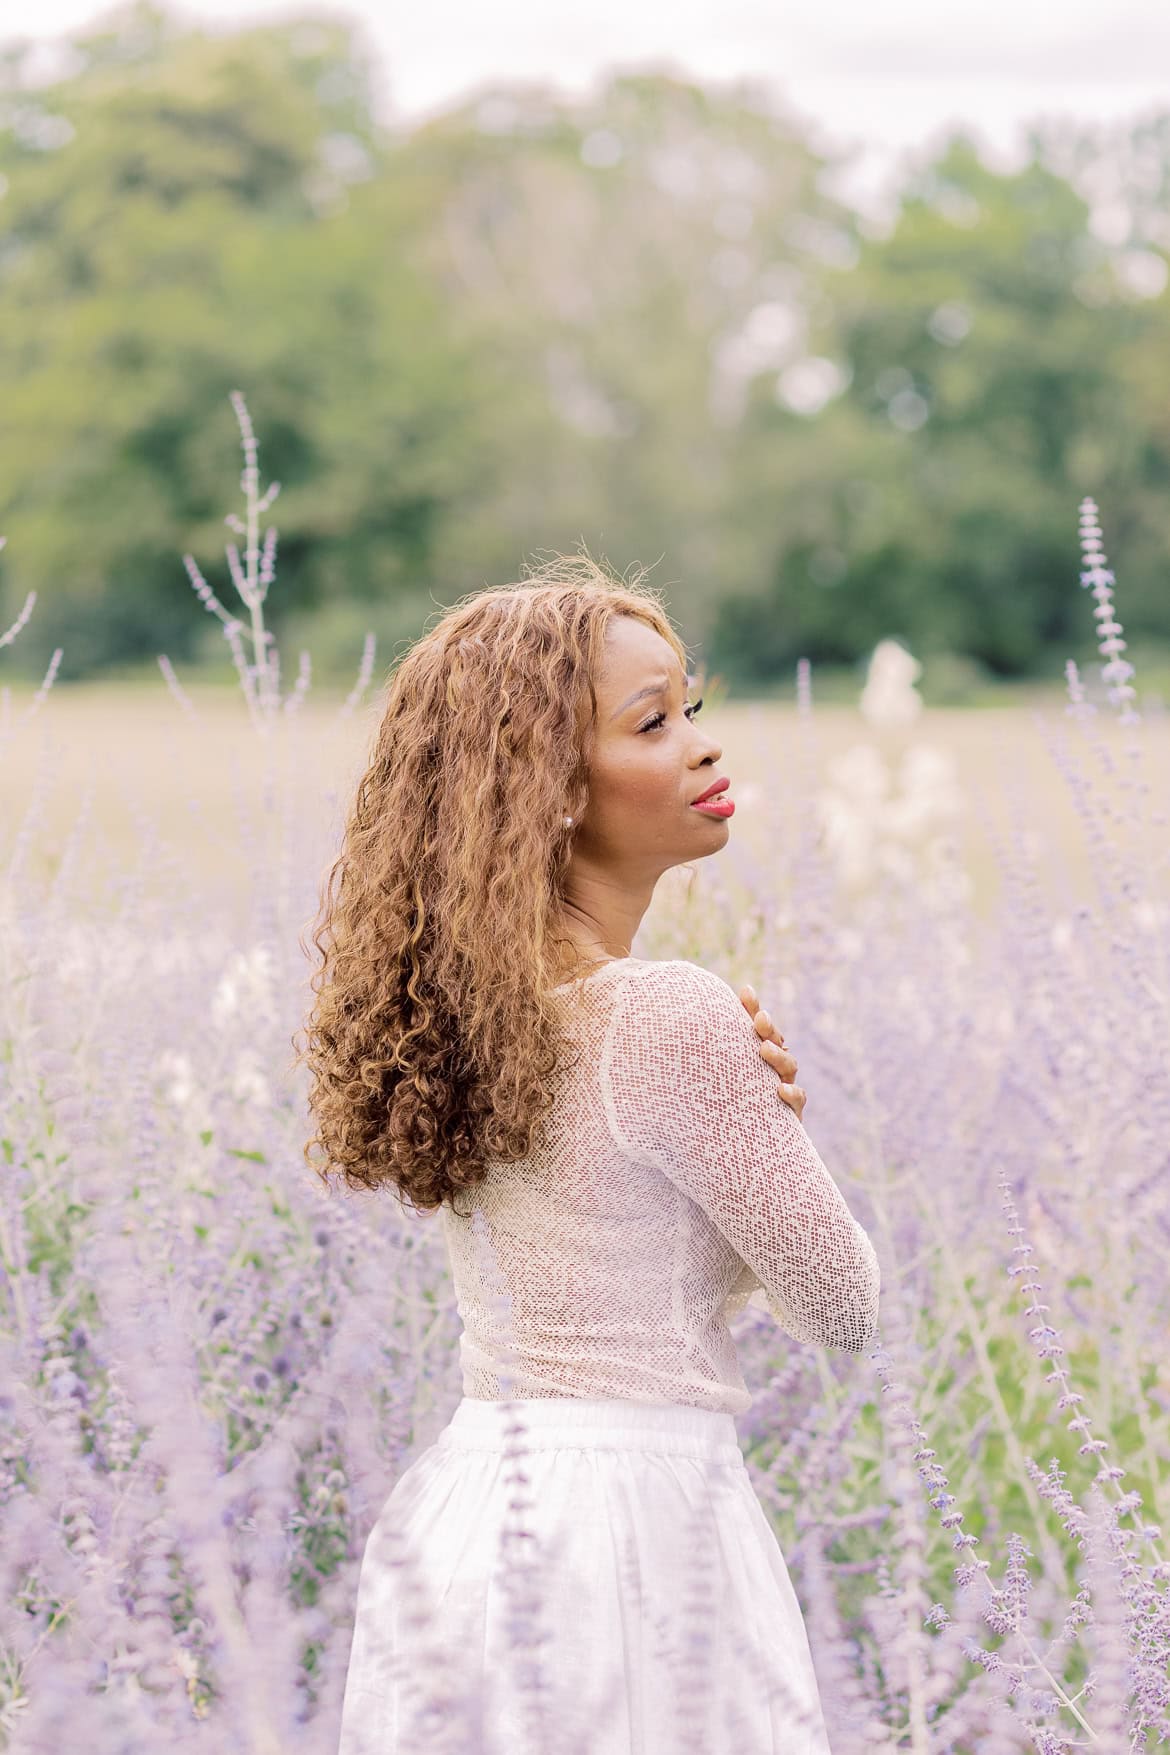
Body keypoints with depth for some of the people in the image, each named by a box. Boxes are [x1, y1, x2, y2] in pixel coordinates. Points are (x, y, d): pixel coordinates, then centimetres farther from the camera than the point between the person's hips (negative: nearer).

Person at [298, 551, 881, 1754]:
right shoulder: (675, 1019, -18)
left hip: (469, 1489, 8)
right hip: (633, 1516, -8)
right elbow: (840, 1307, -8)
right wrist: (770, 1114, 6)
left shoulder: (456, 1006, 5)